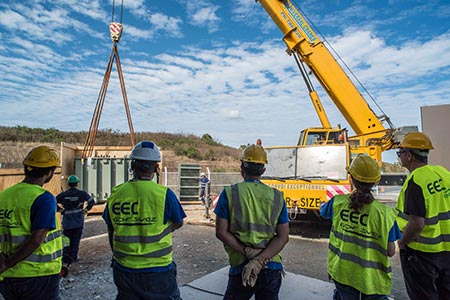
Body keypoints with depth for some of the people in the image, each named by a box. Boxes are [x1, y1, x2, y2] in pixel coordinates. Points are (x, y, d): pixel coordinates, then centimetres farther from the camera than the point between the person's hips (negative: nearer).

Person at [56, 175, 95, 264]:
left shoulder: (63, 194, 0)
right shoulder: (82, 193, -6)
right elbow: (92, 201, -12)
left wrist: (60, 210, 5)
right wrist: (86, 209, -2)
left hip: (67, 221, 1)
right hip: (78, 221, -1)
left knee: (66, 239, 12)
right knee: (75, 240, 8)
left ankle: (65, 256, 4)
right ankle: (73, 257, 13)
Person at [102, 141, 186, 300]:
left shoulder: (115, 194, -5)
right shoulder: (164, 194, -17)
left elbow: (111, 232, 8)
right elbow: (178, 224, 0)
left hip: (123, 270, 4)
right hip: (157, 272, -3)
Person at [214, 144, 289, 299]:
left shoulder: (229, 193, -7)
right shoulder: (277, 197, 0)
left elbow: (221, 232, -10)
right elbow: (283, 237, -5)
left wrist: (247, 252, -13)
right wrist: (259, 260, -12)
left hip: (241, 267, -2)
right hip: (272, 268, 2)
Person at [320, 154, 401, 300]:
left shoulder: (338, 203, -11)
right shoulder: (384, 213, -15)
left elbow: (322, 210, 12)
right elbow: (391, 252, -7)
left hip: (342, 273, 1)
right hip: (372, 278, -1)